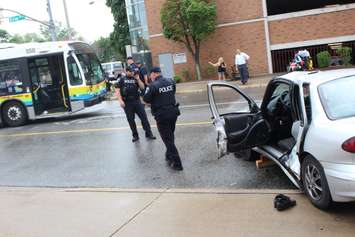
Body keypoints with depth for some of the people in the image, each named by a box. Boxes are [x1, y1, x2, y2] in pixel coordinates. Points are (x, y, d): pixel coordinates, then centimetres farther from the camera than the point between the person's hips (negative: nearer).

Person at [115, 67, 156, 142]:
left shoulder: (135, 79, 9)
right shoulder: (122, 80, 5)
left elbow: (142, 87, -1)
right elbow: (118, 91, 1)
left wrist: (138, 79, -10)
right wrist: (120, 101, -10)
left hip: (137, 101, 1)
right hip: (127, 103, -1)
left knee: (144, 117, -2)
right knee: (131, 120, 5)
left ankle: (148, 133, 7)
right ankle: (135, 135, 18)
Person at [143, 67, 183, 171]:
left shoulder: (153, 86, -16)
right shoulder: (171, 81, 4)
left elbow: (146, 99, -8)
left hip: (162, 115, -6)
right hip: (173, 112, 6)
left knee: (168, 139, 1)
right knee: (170, 136, 23)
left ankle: (177, 163, 0)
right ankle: (169, 156, 37)